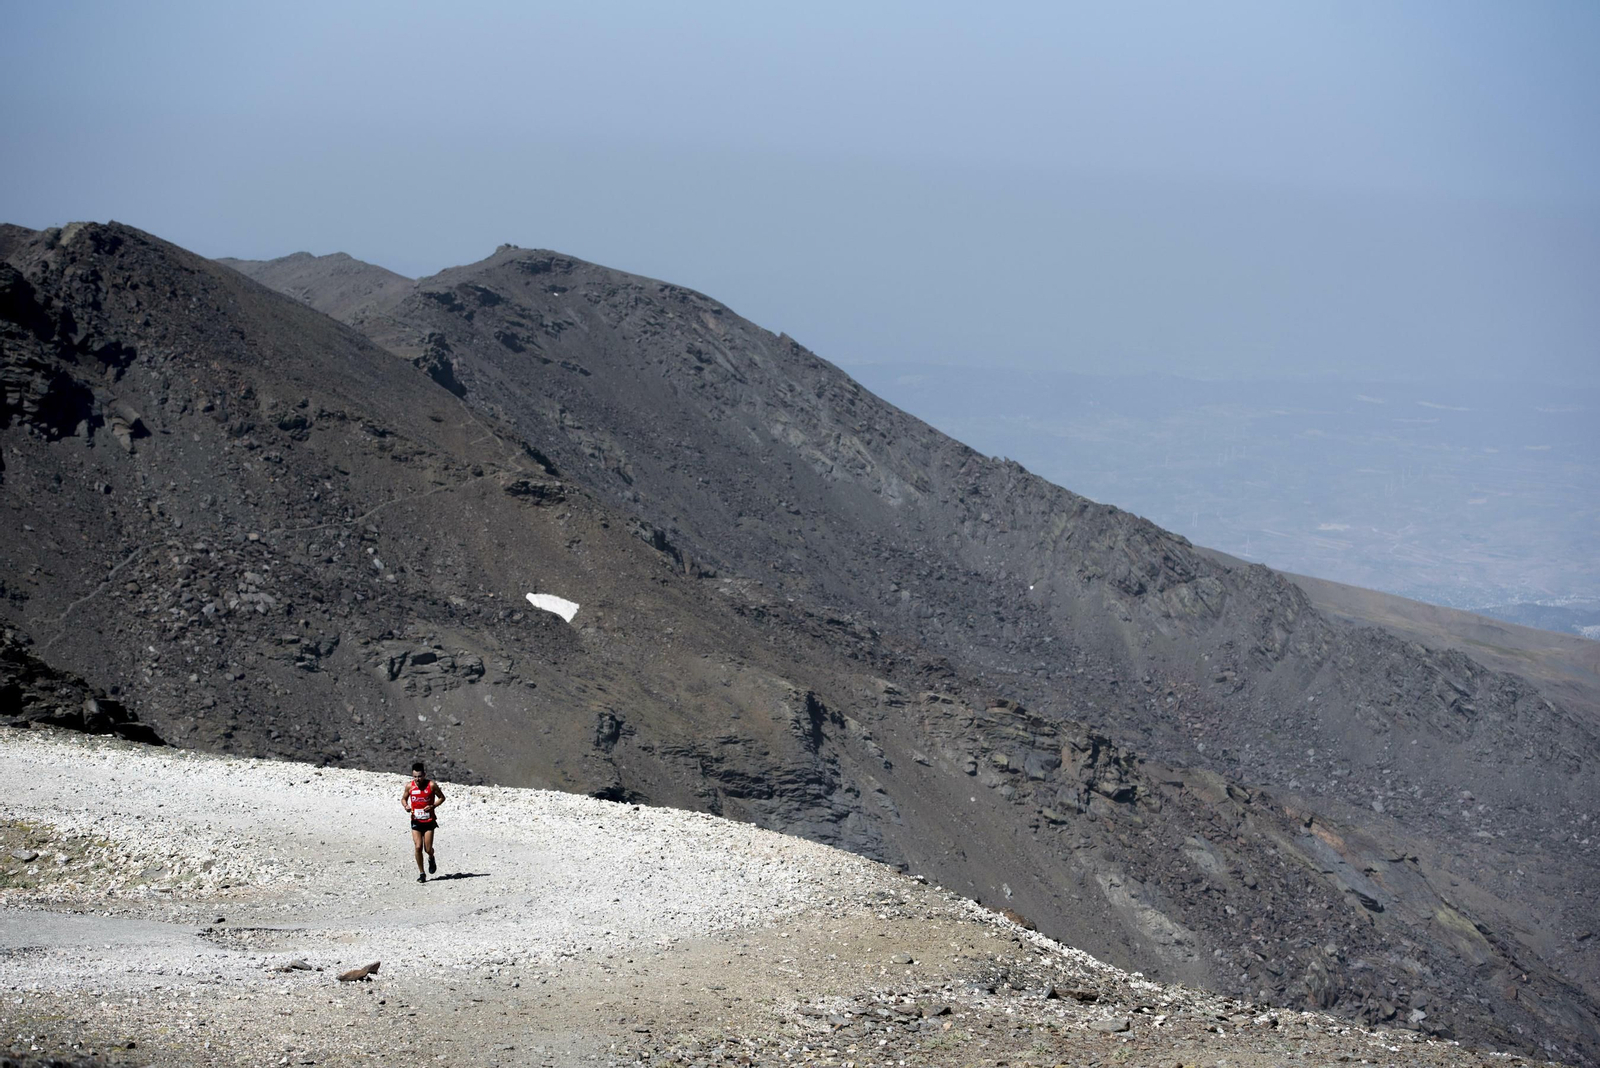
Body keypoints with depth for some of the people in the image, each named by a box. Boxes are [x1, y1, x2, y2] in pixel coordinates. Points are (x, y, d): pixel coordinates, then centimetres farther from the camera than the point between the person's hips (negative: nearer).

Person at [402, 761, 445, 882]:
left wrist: (433, 806, -15)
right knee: (418, 847, -10)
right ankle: (421, 873, 3)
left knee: (428, 849, -1)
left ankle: (431, 859, 36)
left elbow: (442, 797, 2)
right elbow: (403, 799, 12)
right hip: (416, 821, 1)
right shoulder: (409, 786, -3)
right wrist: (406, 806, -11)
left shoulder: (432, 785, -9)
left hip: (429, 821, -1)